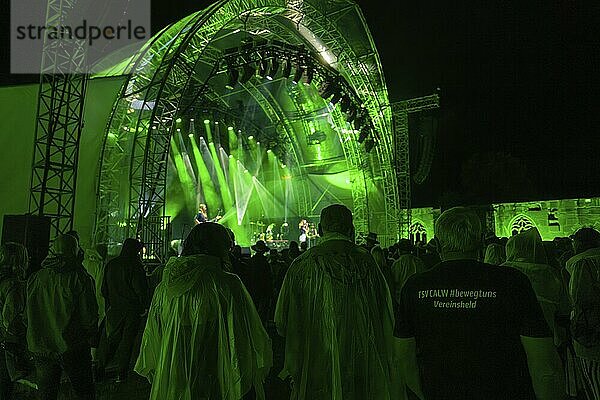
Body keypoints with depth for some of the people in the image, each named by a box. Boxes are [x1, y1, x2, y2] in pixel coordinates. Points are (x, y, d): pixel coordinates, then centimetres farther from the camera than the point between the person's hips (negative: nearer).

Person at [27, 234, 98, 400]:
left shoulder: (35, 278, -3)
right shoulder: (80, 279, -16)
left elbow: (28, 313, 5)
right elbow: (90, 316, -13)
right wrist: (89, 338, 4)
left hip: (41, 350, 4)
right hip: (73, 349, -4)